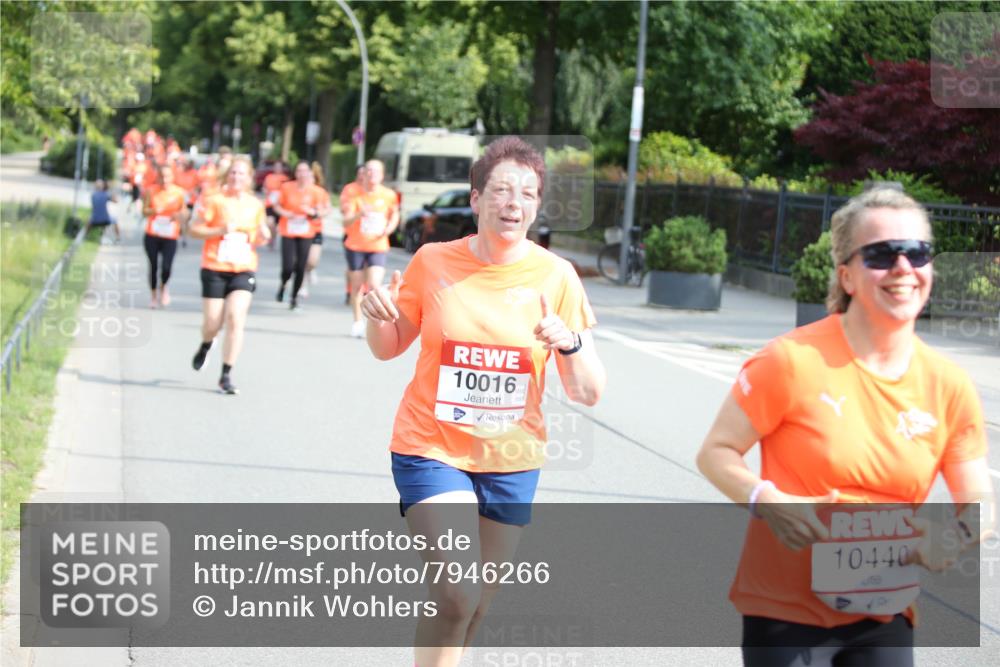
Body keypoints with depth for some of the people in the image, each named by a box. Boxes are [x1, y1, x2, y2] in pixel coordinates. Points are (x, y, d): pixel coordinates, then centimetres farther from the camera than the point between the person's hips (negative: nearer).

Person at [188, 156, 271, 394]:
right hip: (215, 269, -1)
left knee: (235, 318, -16)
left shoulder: (256, 205, 7)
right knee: (212, 324, 0)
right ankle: (206, 346, 39)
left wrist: (263, 236, -3)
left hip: (243, 269, 1)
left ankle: (226, 376, -7)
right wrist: (220, 230, -16)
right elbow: (194, 230, -2)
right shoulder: (216, 201, -3)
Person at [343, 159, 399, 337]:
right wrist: (359, 214, -34)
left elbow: (395, 214, 16)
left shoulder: (388, 195, -3)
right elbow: (346, 222, -15)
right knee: (357, 285, 10)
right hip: (355, 246, 1)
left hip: (378, 247, -1)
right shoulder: (356, 194, -7)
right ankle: (358, 321, 26)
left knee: (374, 285, -15)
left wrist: (390, 227, -4)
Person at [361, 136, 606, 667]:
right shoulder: (433, 262, -6)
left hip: (511, 462, 2)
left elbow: (588, 393, -4)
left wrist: (570, 343, -24)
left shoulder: (556, 276, -5)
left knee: (473, 610, 11)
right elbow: (389, 347, 9)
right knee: (457, 594, -20)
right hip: (431, 449, -2)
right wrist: (378, 317, -13)